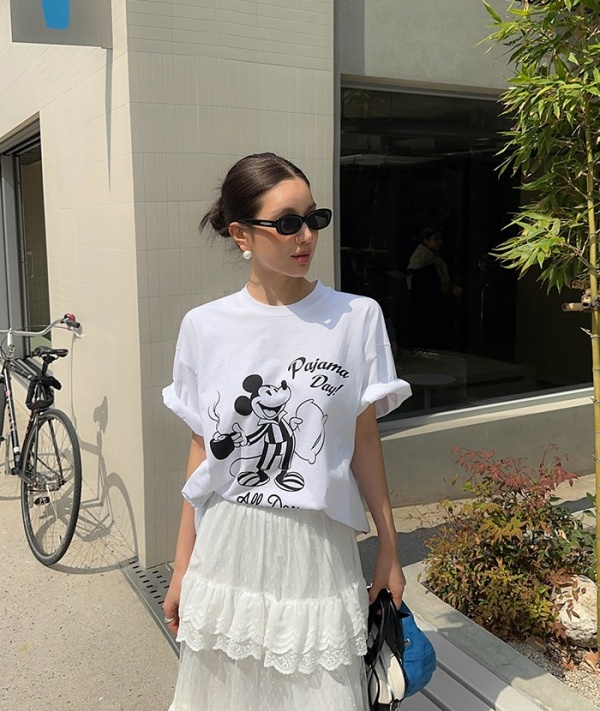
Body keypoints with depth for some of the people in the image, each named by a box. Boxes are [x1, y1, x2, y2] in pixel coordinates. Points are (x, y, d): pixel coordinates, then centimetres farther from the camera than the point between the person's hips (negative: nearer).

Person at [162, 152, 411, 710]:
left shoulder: (357, 318, -6)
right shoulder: (204, 328, -3)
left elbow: (364, 441, 0)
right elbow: (202, 451, 2)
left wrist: (389, 550, 4)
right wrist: (182, 571, 7)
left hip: (316, 545, -1)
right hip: (228, 545, 1)